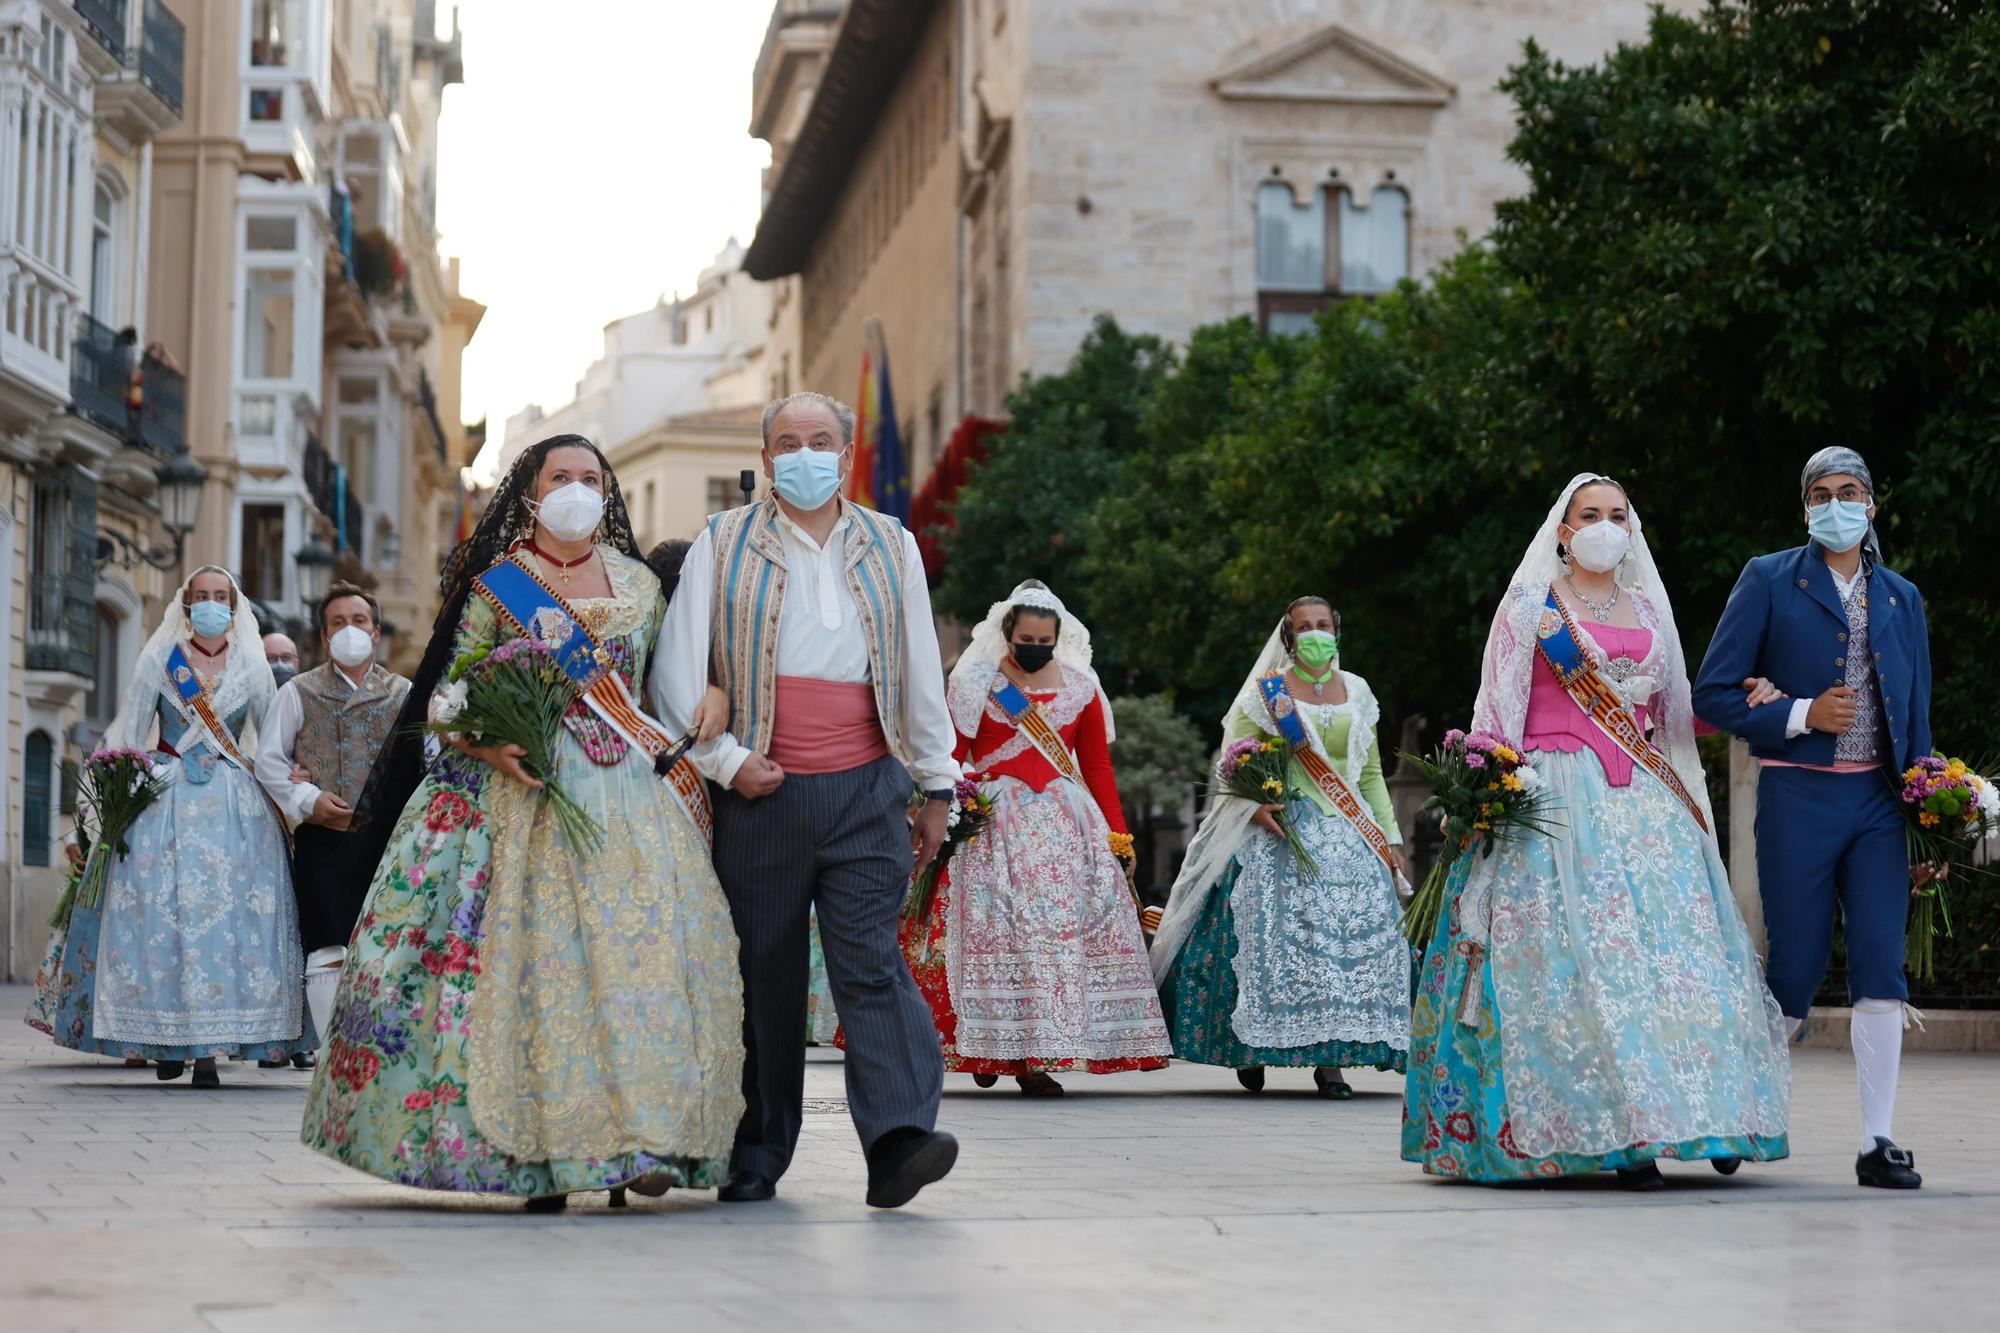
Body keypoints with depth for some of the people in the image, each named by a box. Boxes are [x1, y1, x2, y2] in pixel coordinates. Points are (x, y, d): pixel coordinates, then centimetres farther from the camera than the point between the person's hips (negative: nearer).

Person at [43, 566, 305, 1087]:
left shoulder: (252, 667, 8)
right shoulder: (159, 661, 5)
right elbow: (126, 736, 5)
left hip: (236, 805, 0)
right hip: (166, 798, 0)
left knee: (230, 912, -8)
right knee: (159, 911, -5)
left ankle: (211, 1045, -7)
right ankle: (167, 1041, 4)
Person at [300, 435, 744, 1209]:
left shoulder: (639, 584, 16)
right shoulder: (495, 587, 5)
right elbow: (446, 697, 2)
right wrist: (488, 745, -16)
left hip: (626, 795, 3)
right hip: (520, 787, -2)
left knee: (643, 940, -12)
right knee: (526, 952, -11)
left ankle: (639, 1139, -13)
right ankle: (533, 1148, -6)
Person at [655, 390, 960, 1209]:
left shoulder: (892, 548, 15)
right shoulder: (722, 546, 8)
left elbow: (922, 673, 18)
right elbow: (677, 670, 4)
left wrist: (936, 787, 16)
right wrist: (722, 759, -7)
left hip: (866, 793, 0)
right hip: (759, 795, 0)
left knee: (872, 962, -11)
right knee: (763, 974, 5)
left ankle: (898, 1140, -20)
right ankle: (757, 1154, 14)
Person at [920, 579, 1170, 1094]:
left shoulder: (1080, 687, 11)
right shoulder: (975, 683, 3)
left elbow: (1098, 766, 13)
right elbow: (950, 760, 0)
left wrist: (1118, 834, 8)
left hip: (1065, 826, 2)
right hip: (994, 825, -2)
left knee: (1063, 930, -7)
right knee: (996, 930, -8)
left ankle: (1034, 1056, -6)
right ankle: (990, 1045, 1)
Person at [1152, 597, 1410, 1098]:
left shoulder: (1357, 693, 14)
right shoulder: (1264, 693, 3)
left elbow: (1372, 774, 18)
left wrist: (1390, 835, 11)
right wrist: (1253, 807, -18)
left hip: (1349, 832, 3)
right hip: (1281, 831, -3)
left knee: (1356, 934, -9)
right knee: (1275, 937, -11)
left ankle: (1331, 1059, -8)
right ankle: (1249, 1047, 3)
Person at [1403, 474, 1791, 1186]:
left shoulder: (1647, 608, 18)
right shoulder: (1531, 604, 7)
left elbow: (1671, 711, 20)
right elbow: (1498, 710, 3)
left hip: (1647, 800, 4)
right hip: (1562, 798, -4)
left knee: (1673, 947, -5)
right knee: (1584, 956, -13)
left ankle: (1705, 1115, -1)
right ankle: (1620, 1135, -12)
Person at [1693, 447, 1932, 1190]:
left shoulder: (1901, 598, 14)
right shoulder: (1769, 581, 2)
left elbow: (1916, 717, 15)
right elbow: (1713, 693, -2)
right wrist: (1800, 716, -13)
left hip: (1878, 801, 3)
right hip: (1797, 797, -3)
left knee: (1882, 968, -6)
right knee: (1796, 972, 0)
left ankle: (1877, 1143, -1)